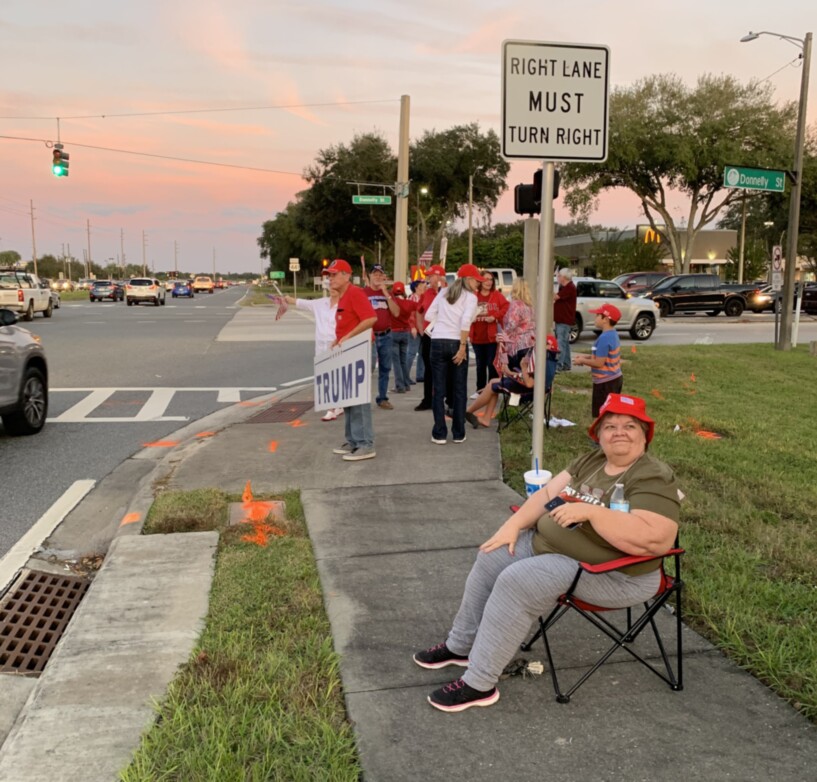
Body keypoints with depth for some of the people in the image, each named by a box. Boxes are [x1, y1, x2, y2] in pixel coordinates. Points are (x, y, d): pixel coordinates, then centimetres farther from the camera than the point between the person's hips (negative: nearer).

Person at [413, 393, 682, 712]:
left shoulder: (654, 478, -19)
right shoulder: (590, 461, 6)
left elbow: (654, 538, -32)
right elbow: (548, 493, 8)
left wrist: (590, 511, -31)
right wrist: (512, 525, -5)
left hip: (609, 574, -9)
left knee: (515, 581, -24)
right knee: (492, 556, 5)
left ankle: (479, 683, -13)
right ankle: (461, 645, 22)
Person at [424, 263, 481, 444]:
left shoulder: (444, 293, 13)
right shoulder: (470, 296, -1)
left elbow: (429, 315, 8)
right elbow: (466, 320, -16)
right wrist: (463, 346, -14)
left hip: (438, 342, 3)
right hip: (456, 342, -3)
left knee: (438, 390, 6)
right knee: (459, 390, 9)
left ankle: (439, 434, 4)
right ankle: (459, 434, 12)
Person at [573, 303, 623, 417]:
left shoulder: (604, 338, -23)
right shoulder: (613, 334, 7)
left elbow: (599, 363, -23)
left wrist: (582, 361, -8)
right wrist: (586, 356, 12)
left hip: (605, 382, -10)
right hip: (615, 378, 10)